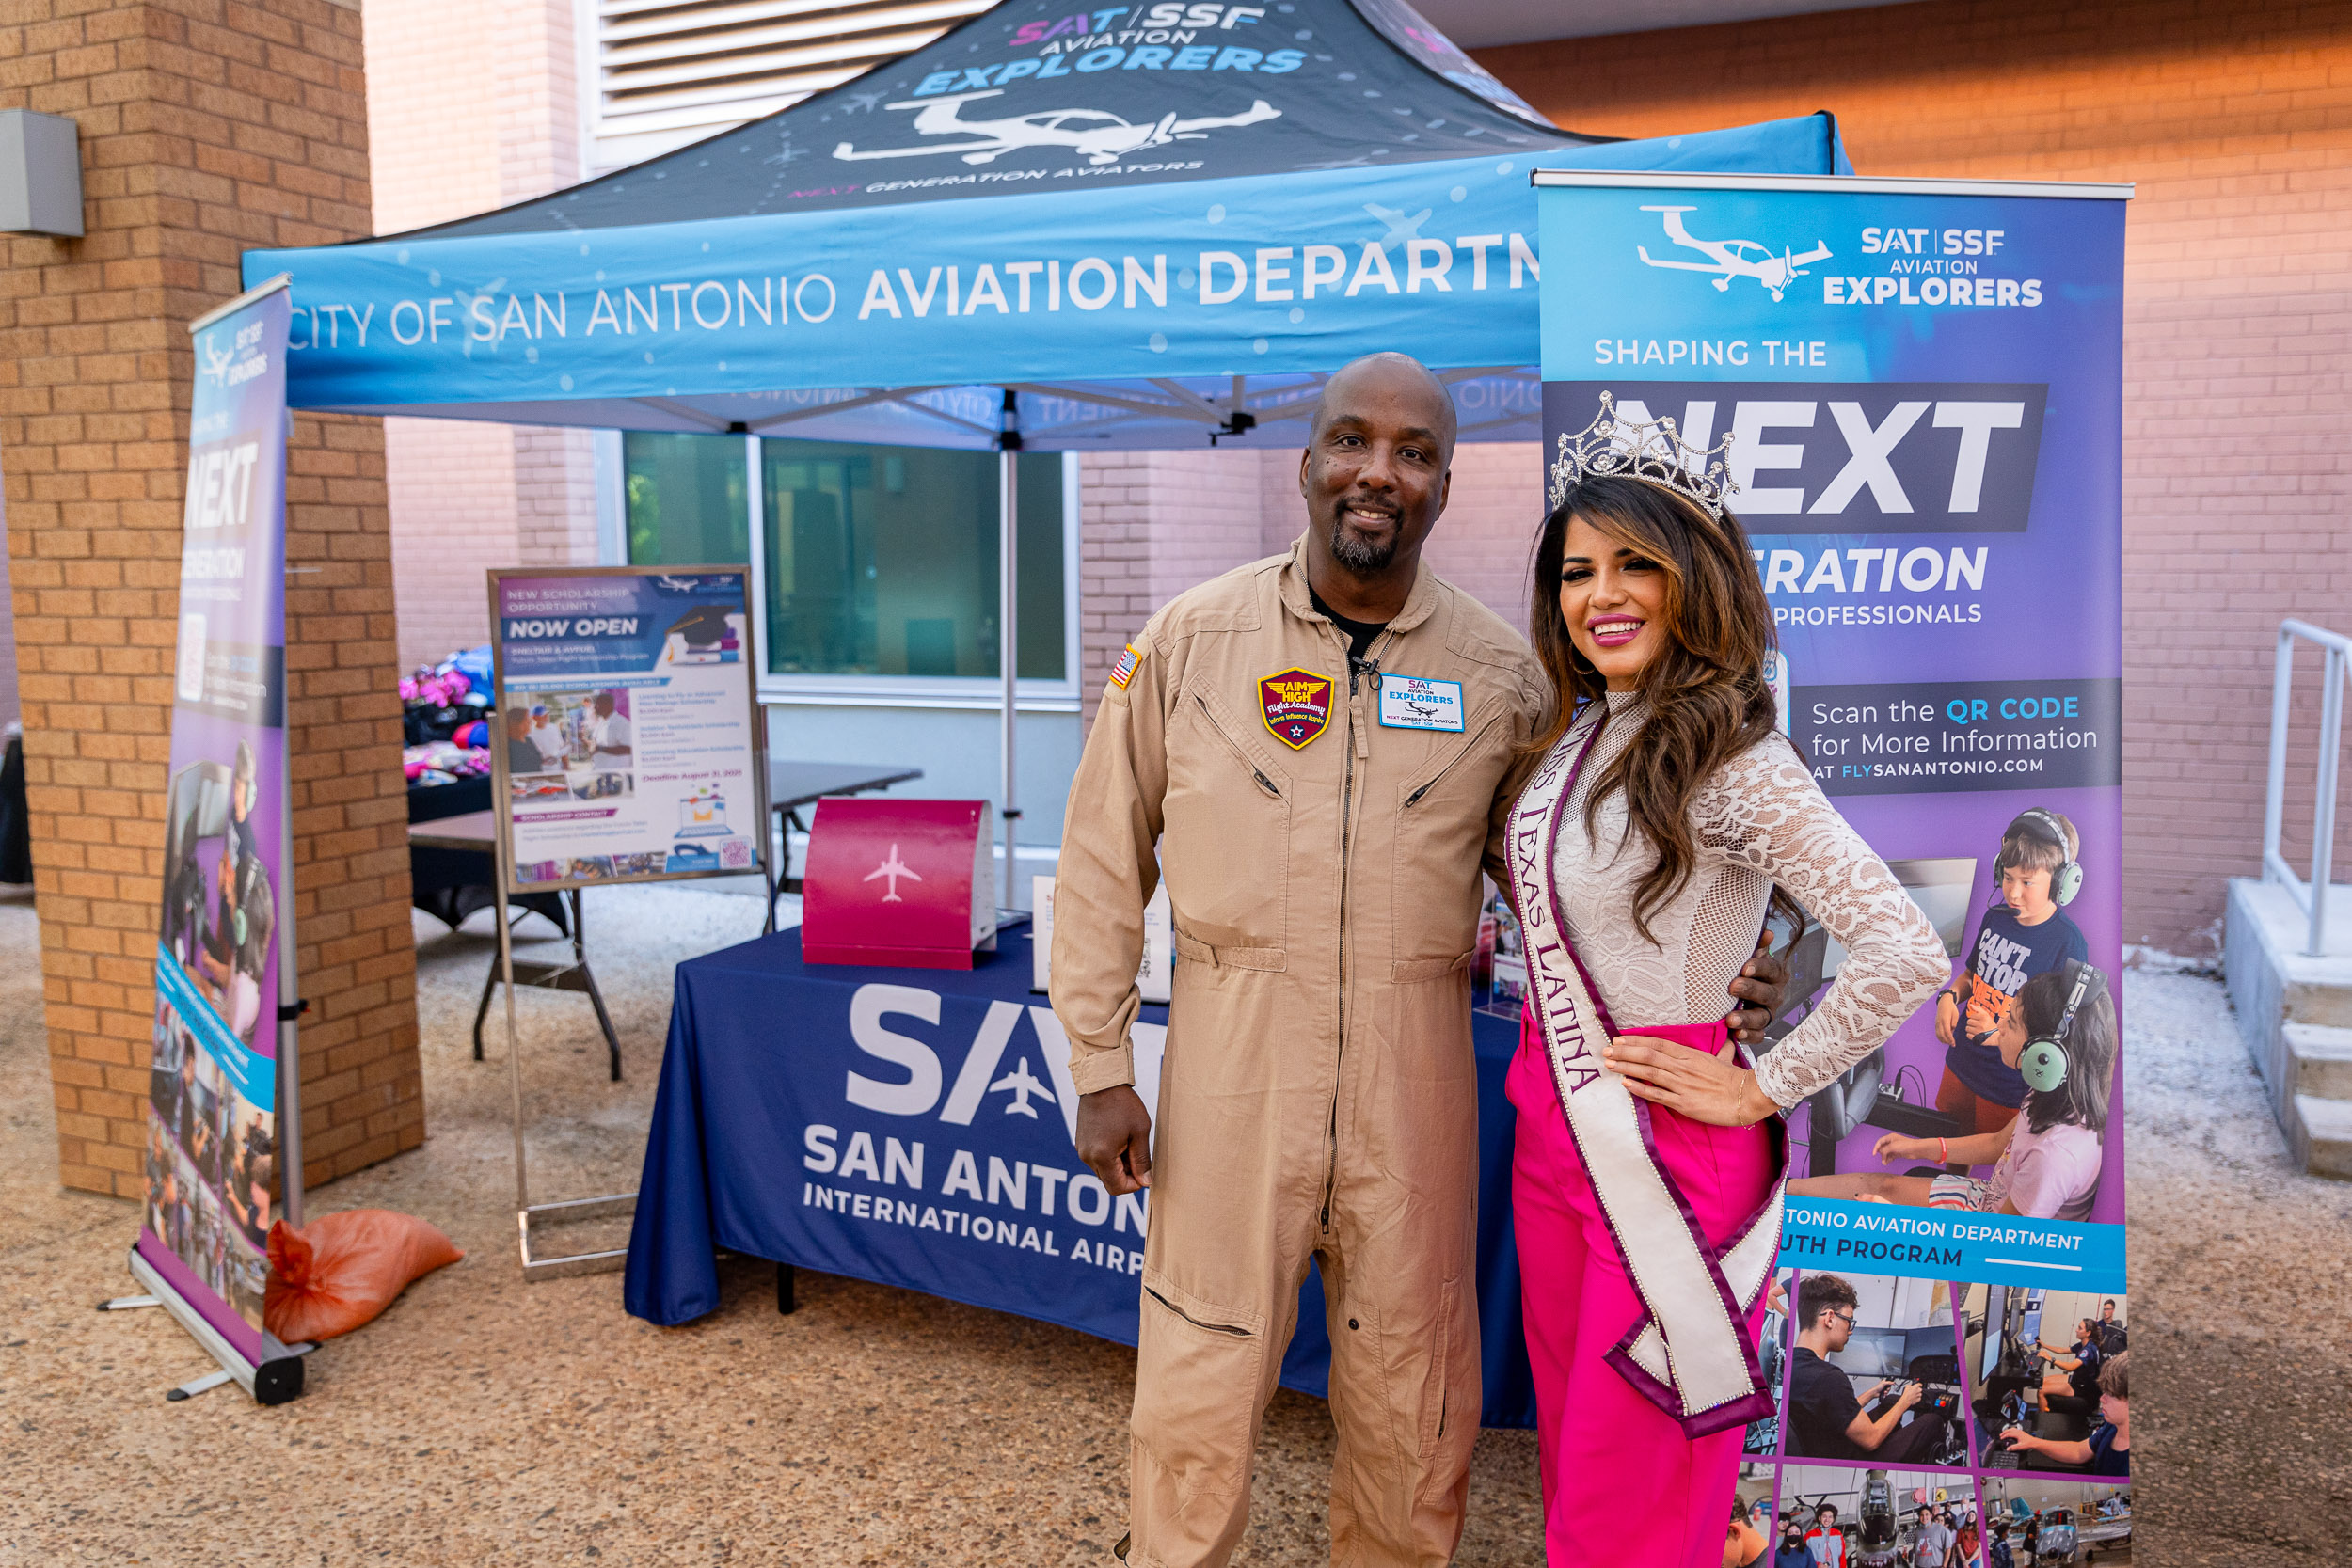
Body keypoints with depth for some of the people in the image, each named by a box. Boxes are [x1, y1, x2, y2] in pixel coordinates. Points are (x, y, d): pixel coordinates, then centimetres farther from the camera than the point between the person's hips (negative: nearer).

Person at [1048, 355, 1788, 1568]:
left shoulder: (1500, 671, 0)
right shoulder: (1191, 638, -2)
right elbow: (1103, 860, 2)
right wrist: (1101, 1068, 0)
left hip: (1415, 1072, 1)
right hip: (1231, 1062, -1)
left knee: (1412, 1395, 16)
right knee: (1196, 1386, 9)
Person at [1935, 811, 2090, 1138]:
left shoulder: (2067, 942, -21)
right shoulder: (1996, 917, -2)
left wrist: (1999, 1035, -31)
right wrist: (1949, 995, -5)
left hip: (2008, 1089, -6)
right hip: (1961, 1063, 6)